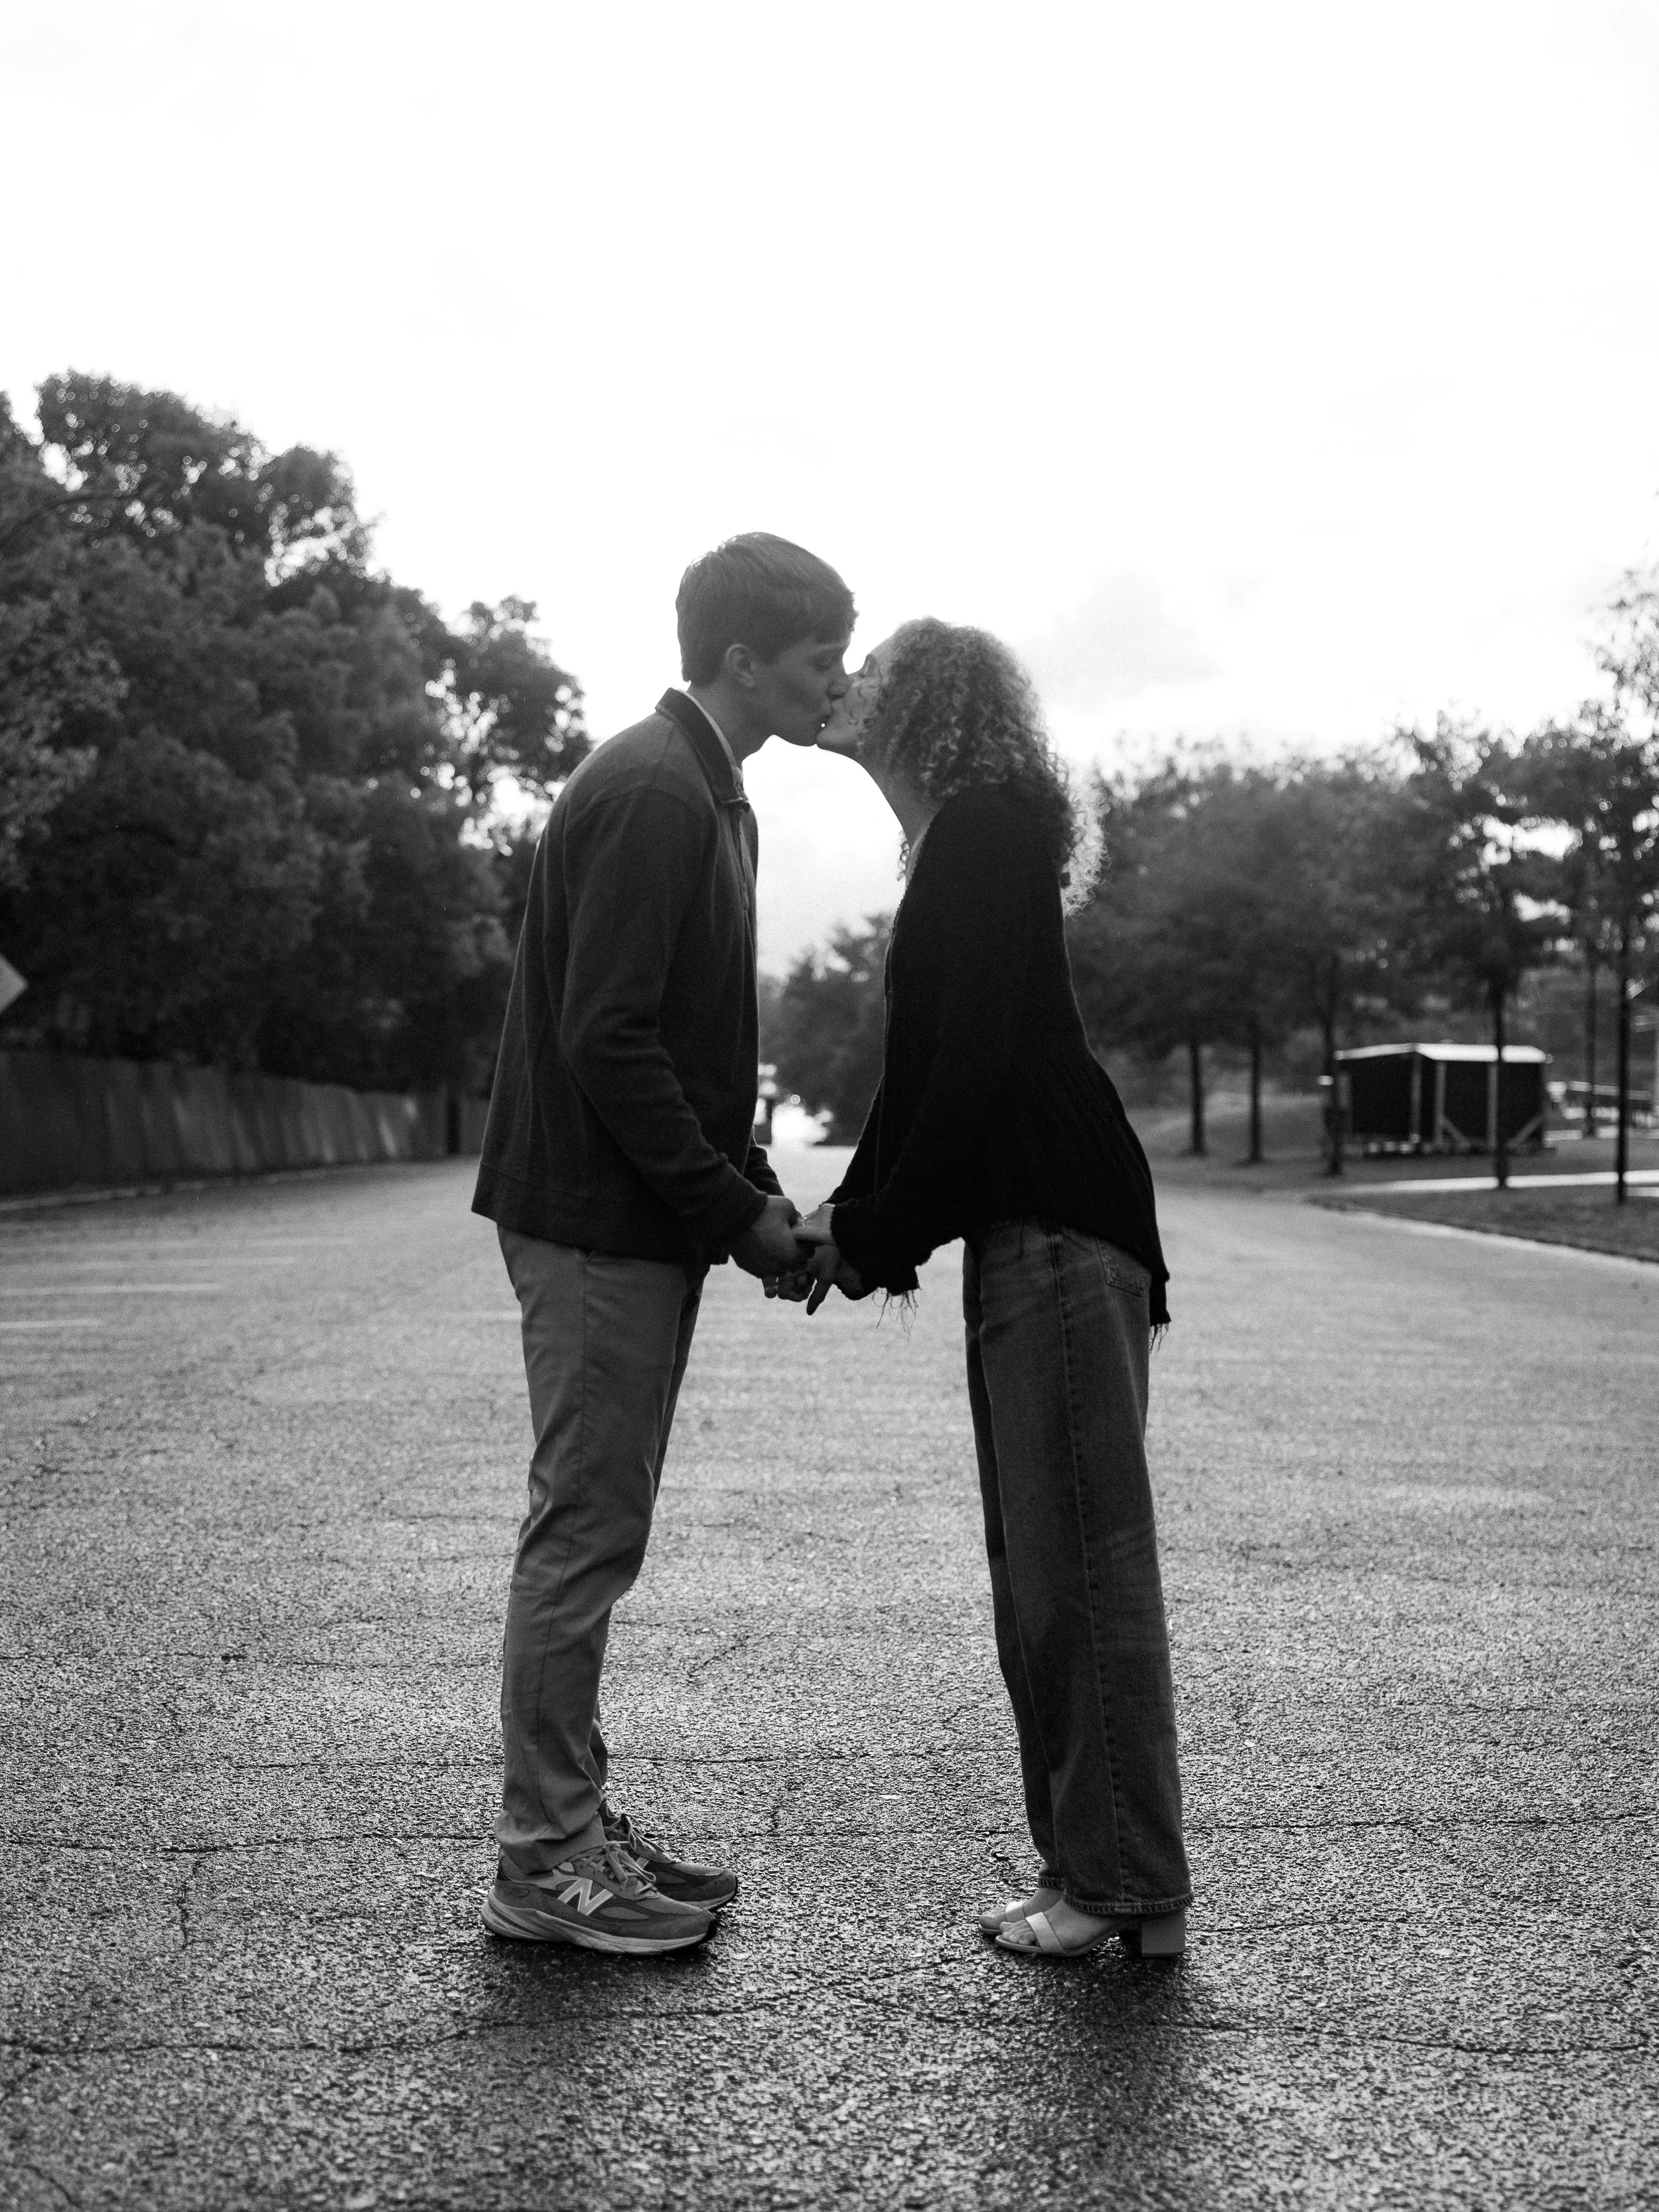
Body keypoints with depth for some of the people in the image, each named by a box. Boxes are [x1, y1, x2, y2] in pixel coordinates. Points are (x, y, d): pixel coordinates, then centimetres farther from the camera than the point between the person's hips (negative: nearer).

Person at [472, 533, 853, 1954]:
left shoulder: (705, 795, 16)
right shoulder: (653, 793, -15)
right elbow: (606, 1040, -22)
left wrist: (757, 1198, 10)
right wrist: (737, 1208, -17)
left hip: (642, 1225, 10)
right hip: (602, 1224, -10)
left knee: (595, 1537, 14)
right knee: (584, 1537, -3)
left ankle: (572, 1827, 23)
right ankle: (545, 1866, 7)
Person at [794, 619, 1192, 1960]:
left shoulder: (982, 832, -8)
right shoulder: (989, 839, 21)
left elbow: (970, 1064, -16)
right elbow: (940, 1066, 22)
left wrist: (880, 1233, -10)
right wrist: (857, 1215, 15)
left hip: (1059, 1236, -10)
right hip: (1027, 1233, 10)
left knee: (1081, 1563, -6)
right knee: (1044, 1570, 12)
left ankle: (1130, 1887, 1)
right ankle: (1093, 1866, 18)